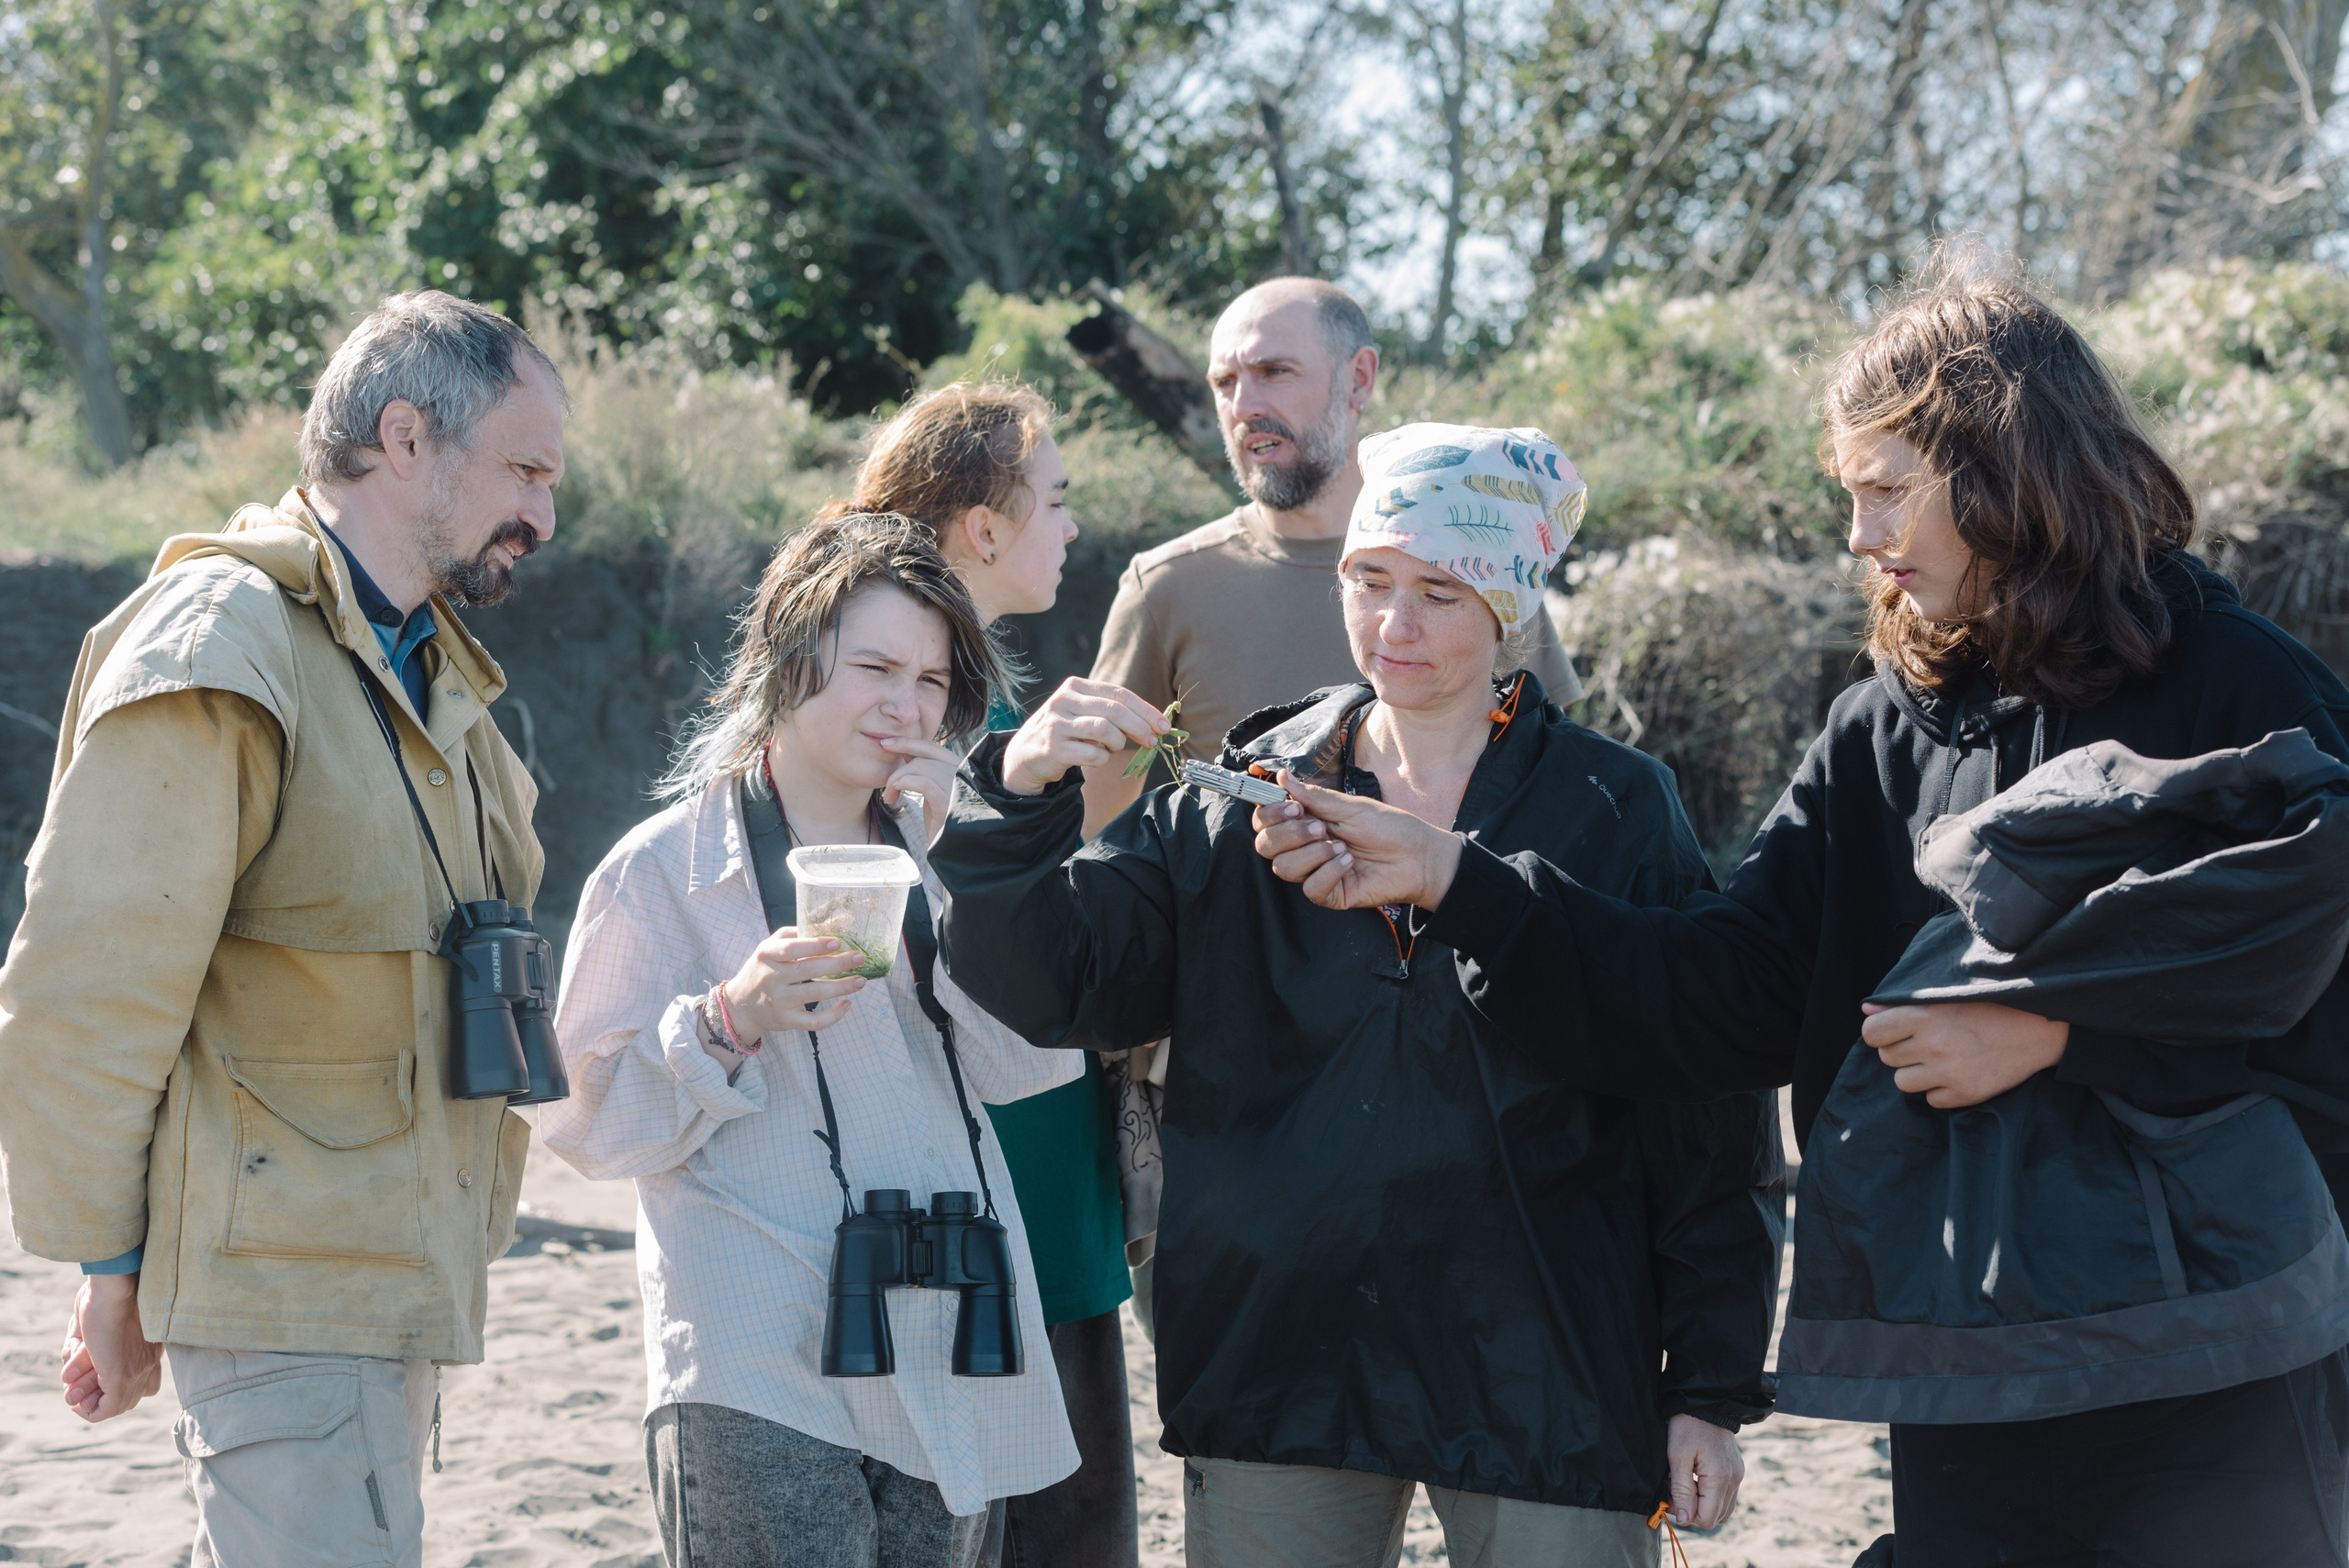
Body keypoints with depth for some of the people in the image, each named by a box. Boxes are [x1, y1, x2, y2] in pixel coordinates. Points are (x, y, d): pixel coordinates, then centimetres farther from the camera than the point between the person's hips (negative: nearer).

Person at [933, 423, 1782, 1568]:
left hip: (1539, 1383, -2)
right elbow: (1049, 981, 0)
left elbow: (1710, 1129, 2)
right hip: (1278, 1371, 2)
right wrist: (1019, 797, -18)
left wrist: (1711, 1391, -1)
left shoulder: (1613, 814, 1)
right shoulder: (1240, 798, 7)